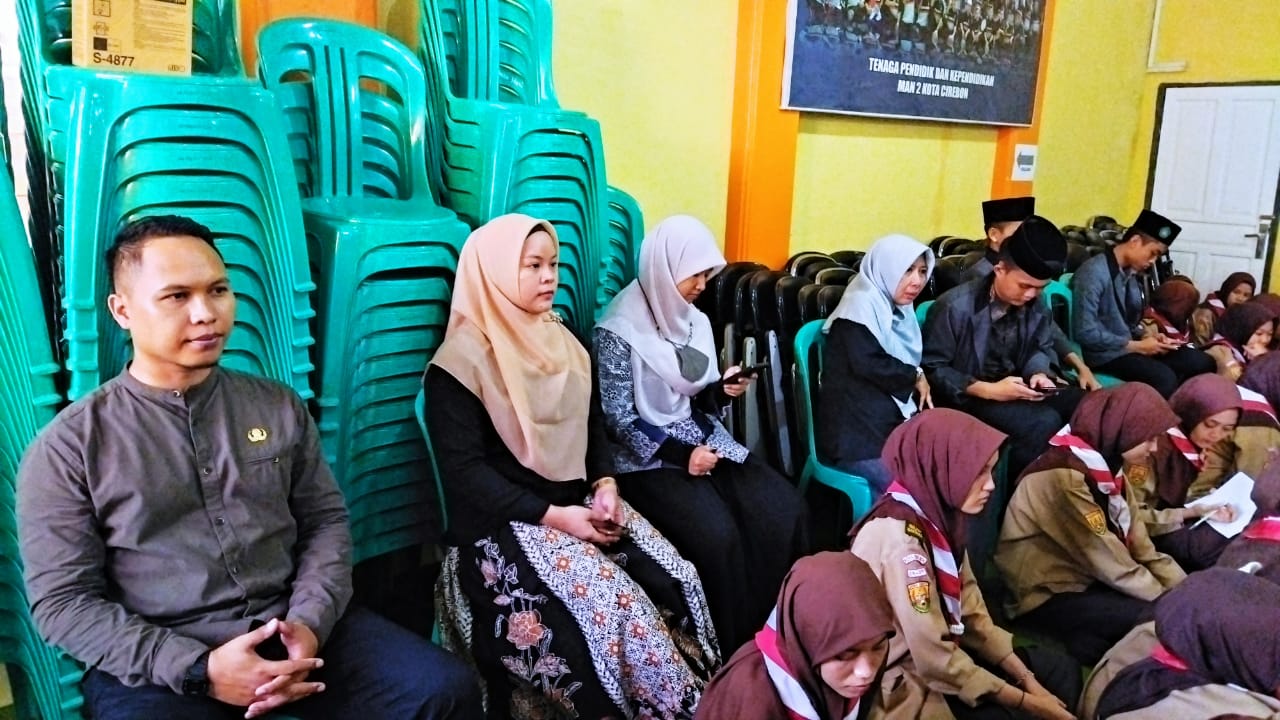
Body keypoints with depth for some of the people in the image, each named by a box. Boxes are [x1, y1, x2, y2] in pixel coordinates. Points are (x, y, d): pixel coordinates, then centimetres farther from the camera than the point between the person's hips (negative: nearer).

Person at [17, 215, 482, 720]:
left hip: (291, 629, 2)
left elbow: (326, 521, 9)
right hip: (156, 664, -2)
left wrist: (309, 623, -10)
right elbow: (63, 601, -3)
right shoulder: (70, 445, 1)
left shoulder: (278, 406, 9)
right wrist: (199, 669, -15)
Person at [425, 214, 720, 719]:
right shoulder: (462, 361, -12)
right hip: (504, 525, -6)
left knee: (676, 581, -13)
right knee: (612, 609, -25)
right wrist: (553, 516, -20)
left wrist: (605, 484, -4)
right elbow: (465, 473, -15)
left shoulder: (560, 340, 11)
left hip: (579, 504, 7)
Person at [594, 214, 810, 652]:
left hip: (703, 442, 7)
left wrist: (722, 391, -7)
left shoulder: (695, 321, 9)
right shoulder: (620, 331, -12)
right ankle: (737, 651, -8)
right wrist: (680, 454, -20)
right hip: (647, 458, -7)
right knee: (718, 534, -28)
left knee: (787, 510, -14)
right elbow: (618, 420, -13)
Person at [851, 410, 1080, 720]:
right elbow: (935, 661, -26)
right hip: (905, 678, -9)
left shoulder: (938, 514, -2)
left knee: (1062, 672, 11)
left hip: (938, 652, 9)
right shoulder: (900, 538, -29)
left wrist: (1027, 680, -2)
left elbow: (971, 614, 4)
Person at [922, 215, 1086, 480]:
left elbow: (1041, 348, 16)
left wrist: (1040, 374, -10)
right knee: (1044, 421, -28)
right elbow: (931, 368, -16)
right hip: (968, 396, -7)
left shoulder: (1035, 306, 0)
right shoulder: (956, 306, -18)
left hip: (1016, 388, 7)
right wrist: (987, 390, -25)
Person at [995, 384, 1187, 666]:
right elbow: (1108, 561, -22)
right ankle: (1092, 644, -3)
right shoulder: (1064, 477, -24)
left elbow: (1140, 546, 0)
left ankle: (1100, 639, 4)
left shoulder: (1106, 466, 4)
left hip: (1087, 579, 9)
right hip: (1047, 596, -9)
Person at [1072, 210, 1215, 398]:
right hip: (1103, 353, -9)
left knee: (1202, 362, -1)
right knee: (1164, 378, -30)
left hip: (1127, 346, 9)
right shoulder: (1095, 272, -16)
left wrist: (1147, 338, -2)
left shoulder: (1131, 275, 11)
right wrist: (1136, 346, -16)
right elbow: (1086, 333, -22)